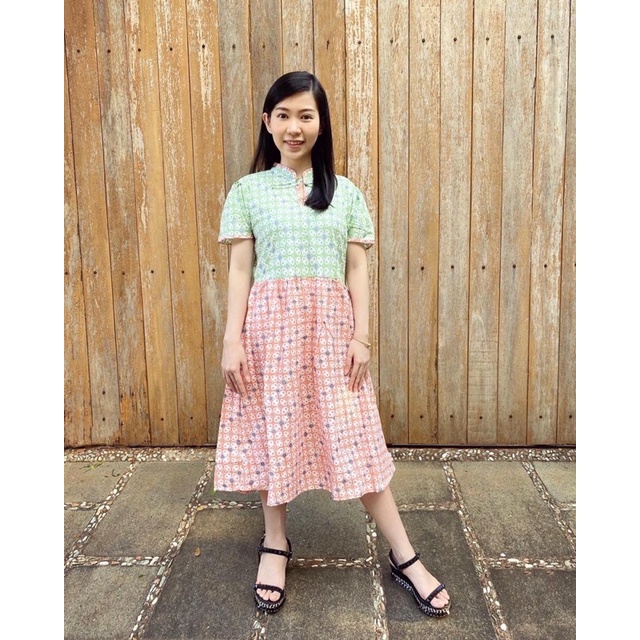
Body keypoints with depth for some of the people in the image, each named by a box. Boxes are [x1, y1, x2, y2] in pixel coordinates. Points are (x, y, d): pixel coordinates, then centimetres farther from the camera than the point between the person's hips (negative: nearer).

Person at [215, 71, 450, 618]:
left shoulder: (346, 192, 9)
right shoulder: (248, 190, 6)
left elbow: (357, 270, 5)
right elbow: (239, 270, 1)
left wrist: (361, 336, -3)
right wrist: (232, 339, -6)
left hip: (330, 325, 1)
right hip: (271, 324, 0)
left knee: (356, 437, 3)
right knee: (274, 431, 7)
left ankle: (405, 557, 14)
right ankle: (276, 542, 27)